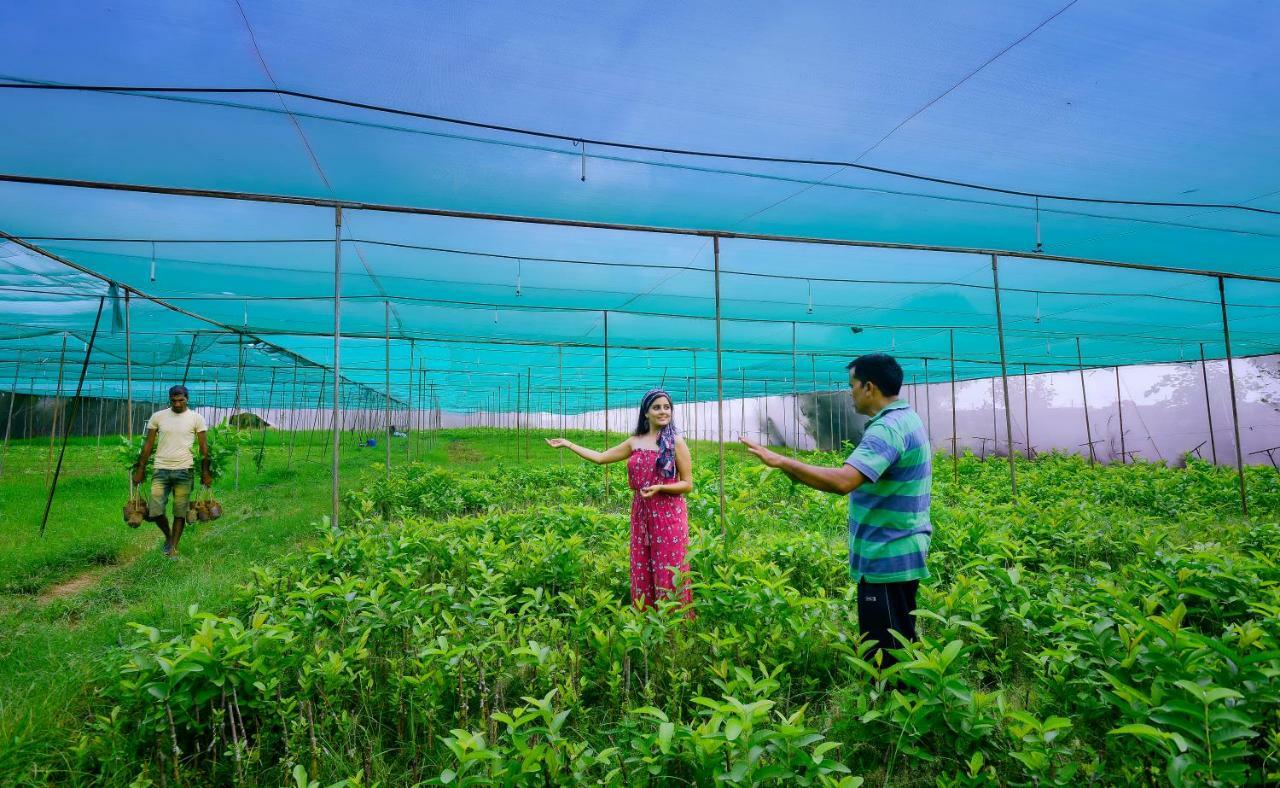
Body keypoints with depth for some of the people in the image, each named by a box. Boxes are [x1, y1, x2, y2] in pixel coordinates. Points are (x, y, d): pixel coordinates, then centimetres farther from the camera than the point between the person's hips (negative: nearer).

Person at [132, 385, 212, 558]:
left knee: (180, 513, 3)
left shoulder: (196, 418, 1)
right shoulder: (158, 416, 6)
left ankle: (173, 547, 17)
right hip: (161, 470, 2)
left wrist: (205, 472, 0)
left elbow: (203, 446, 2)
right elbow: (148, 444, 10)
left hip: (184, 470, -1)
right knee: (154, 511, -5)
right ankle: (168, 536, 23)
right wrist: (140, 469, 8)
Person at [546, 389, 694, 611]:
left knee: (668, 573, -2)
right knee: (642, 572, 9)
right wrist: (567, 444, 13)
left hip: (668, 515, -5)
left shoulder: (676, 442, -5)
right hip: (641, 515, 5)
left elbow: (688, 485, -4)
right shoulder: (635, 442, 9)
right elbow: (601, 457, 14)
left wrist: (660, 487, -19)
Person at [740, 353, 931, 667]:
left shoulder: (887, 428, -24)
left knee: (886, 654, 3)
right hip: (902, 555, 10)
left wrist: (781, 461, -31)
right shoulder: (908, 419, 10)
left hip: (887, 560, -10)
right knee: (898, 644, 21)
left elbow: (843, 481, -37)